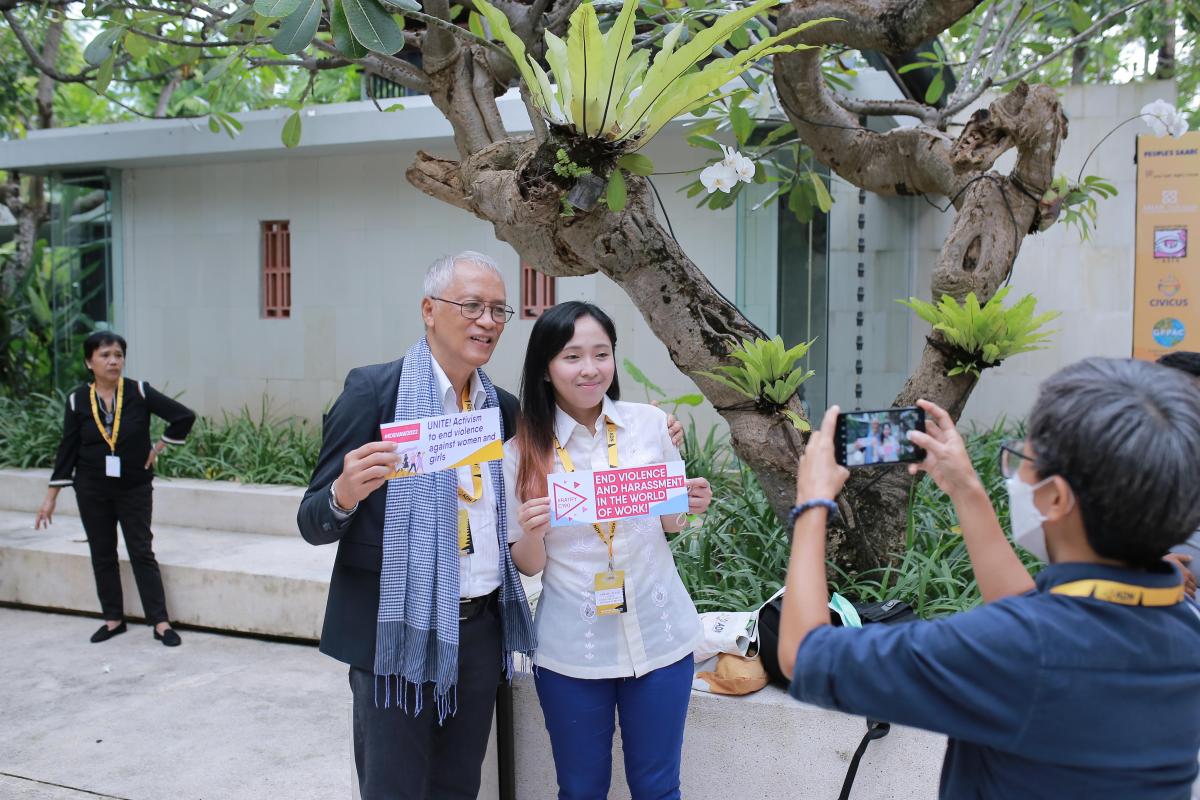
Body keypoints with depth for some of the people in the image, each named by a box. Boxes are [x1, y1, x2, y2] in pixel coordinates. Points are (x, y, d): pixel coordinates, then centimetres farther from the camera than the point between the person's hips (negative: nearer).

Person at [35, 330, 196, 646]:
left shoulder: (139, 392, -10)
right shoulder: (78, 400, -3)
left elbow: (184, 416, -10)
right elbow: (67, 450, 1)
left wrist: (159, 447, -7)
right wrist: (51, 497, 1)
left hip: (135, 488, -2)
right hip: (92, 490, 2)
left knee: (142, 553, 0)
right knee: (102, 554, 10)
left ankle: (161, 622, 3)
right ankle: (113, 619, 23)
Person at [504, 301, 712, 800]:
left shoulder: (650, 423, -2)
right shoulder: (524, 450, -6)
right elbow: (529, 565, -1)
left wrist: (689, 506, -10)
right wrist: (531, 533, -21)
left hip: (658, 633, 1)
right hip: (572, 646, -1)